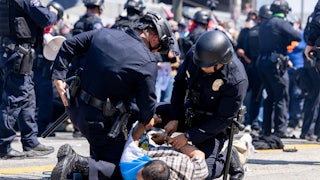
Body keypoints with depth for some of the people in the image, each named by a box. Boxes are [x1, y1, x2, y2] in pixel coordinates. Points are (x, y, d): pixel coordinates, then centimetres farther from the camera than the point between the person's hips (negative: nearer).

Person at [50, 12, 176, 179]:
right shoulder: (147, 62, -15)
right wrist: (145, 120, 12)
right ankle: (78, 163, -17)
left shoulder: (103, 33, 1)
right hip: (102, 120, -7)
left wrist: (58, 77, 10)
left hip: (76, 108, 7)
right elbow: (147, 104, -10)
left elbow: (68, 45, 8)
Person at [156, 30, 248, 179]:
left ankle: (228, 159, 11)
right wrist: (174, 118, -6)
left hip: (214, 126, -6)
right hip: (189, 111, 6)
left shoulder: (237, 80, -31)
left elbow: (224, 119, -24)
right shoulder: (193, 54, -16)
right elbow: (179, 83, 1)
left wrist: (188, 136, -24)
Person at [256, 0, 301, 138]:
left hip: (262, 62, 7)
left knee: (270, 96, 17)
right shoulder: (281, 23, -10)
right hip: (276, 64, -7)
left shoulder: (263, 25, 15)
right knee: (282, 98, -2)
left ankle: (266, 129, 16)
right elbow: (298, 37, -16)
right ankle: (280, 130, -6)